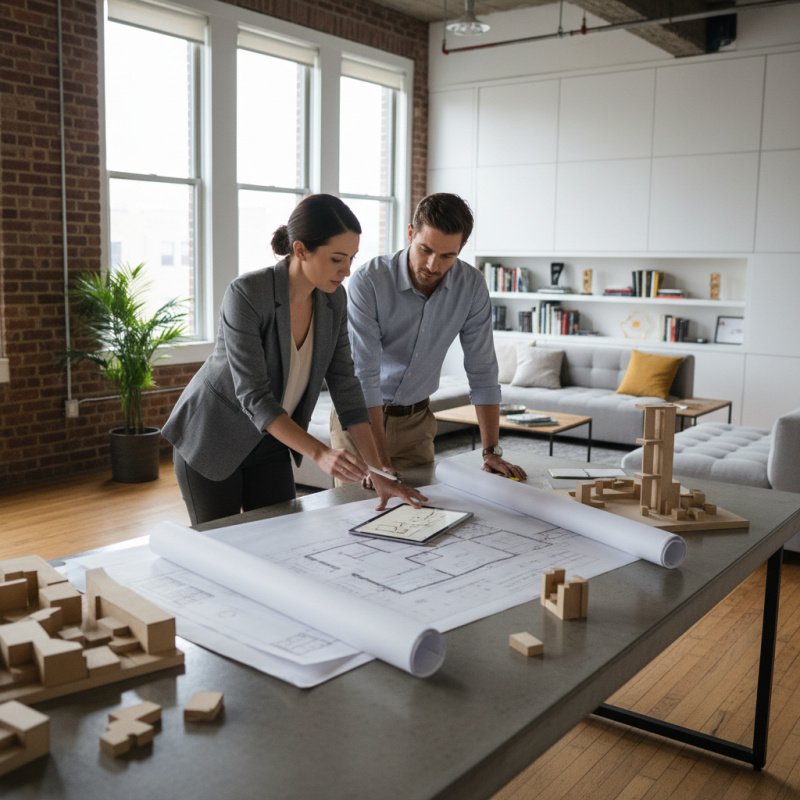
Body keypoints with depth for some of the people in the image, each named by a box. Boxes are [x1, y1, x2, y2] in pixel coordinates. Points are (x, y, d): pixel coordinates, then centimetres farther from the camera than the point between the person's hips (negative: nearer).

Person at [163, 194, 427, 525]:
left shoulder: (333, 299, -9)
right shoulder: (246, 294, -28)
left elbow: (344, 385, -7)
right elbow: (253, 395, -30)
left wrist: (378, 473, -13)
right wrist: (320, 453, -41)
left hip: (270, 443, 5)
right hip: (210, 439, -5)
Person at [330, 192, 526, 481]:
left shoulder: (471, 285, -11)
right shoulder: (367, 282, -23)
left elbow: (482, 370, -6)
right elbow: (363, 377, -26)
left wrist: (492, 452, -9)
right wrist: (379, 464, -29)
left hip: (416, 419, 3)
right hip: (360, 415, -3)